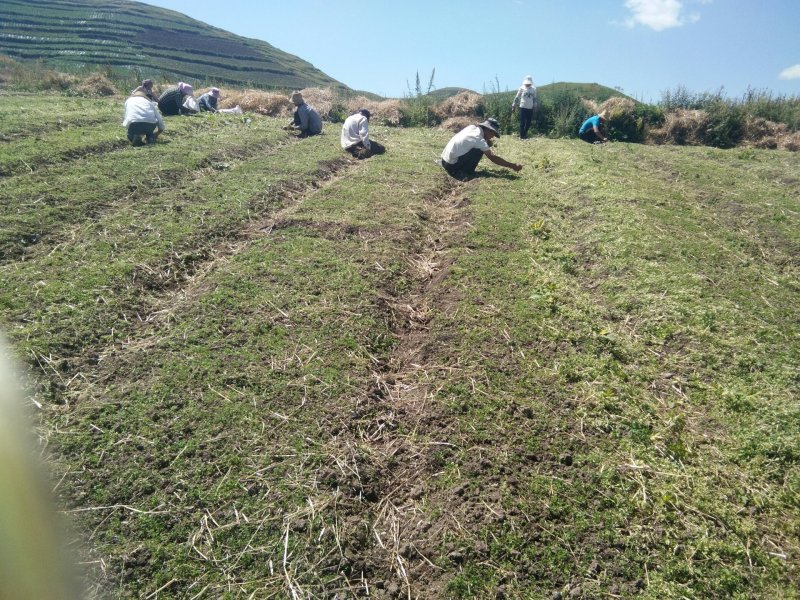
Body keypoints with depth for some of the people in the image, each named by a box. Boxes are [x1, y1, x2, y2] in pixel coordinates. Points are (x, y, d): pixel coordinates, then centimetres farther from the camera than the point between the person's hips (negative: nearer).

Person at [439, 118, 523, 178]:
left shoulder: (472, 127, 6)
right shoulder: (478, 139, -16)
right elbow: (492, 157, -17)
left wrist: (488, 142, 3)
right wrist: (512, 166, -14)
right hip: (452, 165, -8)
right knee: (479, 151, -11)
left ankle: (461, 170, 16)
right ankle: (465, 174, -4)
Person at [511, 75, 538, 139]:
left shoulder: (533, 89, 9)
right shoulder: (522, 88, -1)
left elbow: (535, 98, 18)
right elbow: (517, 97, 1)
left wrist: (534, 106, 13)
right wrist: (514, 106, 0)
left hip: (530, 108, 4)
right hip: (523, 107, -4)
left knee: (528, 122, 5)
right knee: (522, 123, -4)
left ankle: (524, 134, 23)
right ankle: (521, 136, 4)